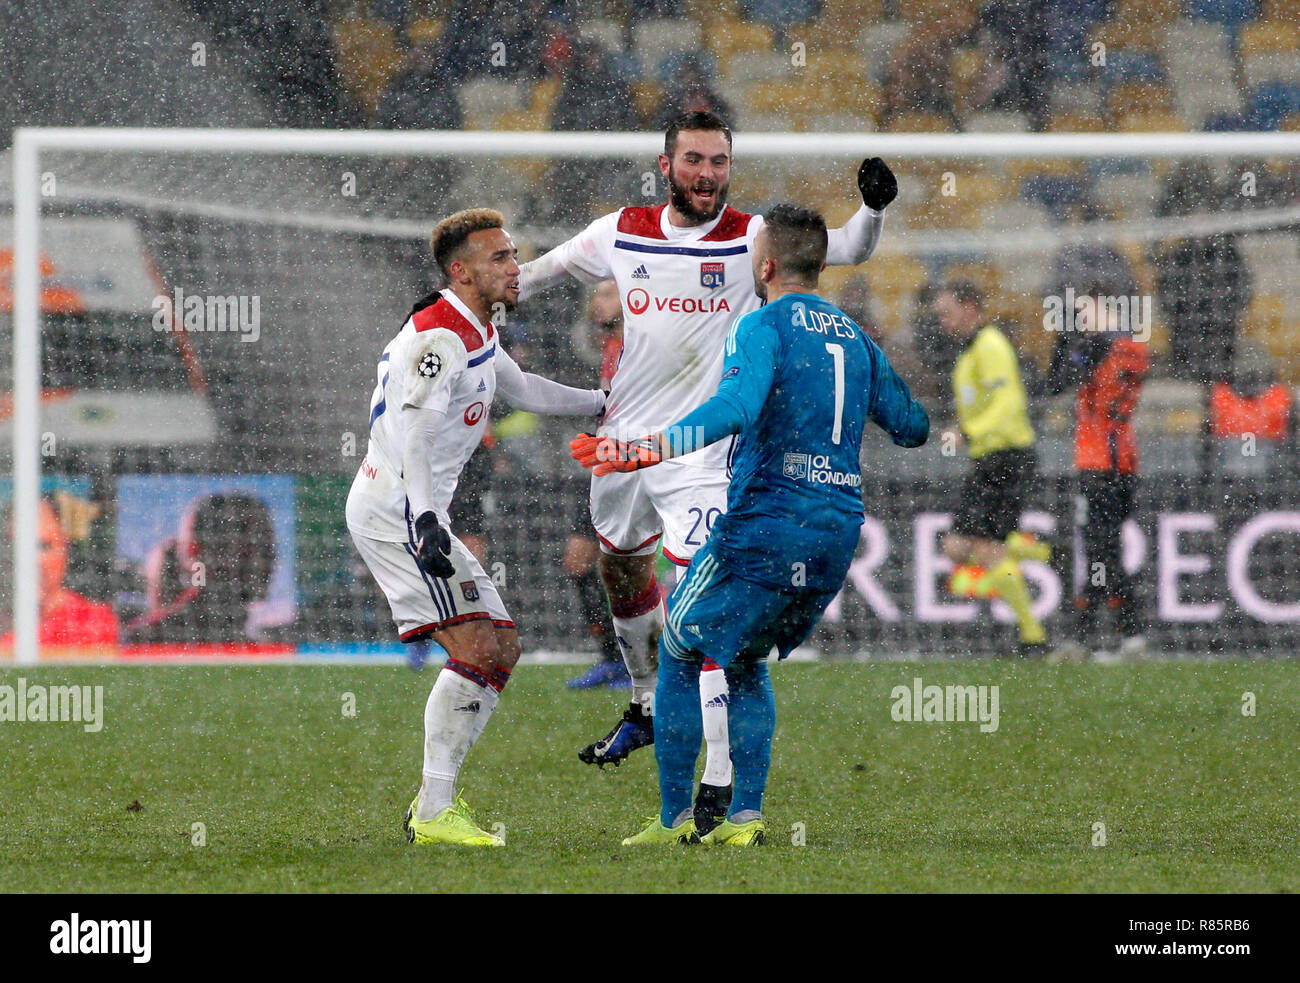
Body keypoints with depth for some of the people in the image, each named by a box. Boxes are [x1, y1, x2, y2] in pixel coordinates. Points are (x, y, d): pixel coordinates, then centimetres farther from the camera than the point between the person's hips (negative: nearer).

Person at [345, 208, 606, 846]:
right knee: (475, 647, -18)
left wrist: (604, 404, 41)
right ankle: (434, 813, -19)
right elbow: (413, 431, -29)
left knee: (502, 648, 10)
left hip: (416, 514, 11)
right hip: (396, 511, -11)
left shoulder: (476, 333, 16)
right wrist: (426, 518, -41)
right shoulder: (438, 337, -17)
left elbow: (520, 388, 36)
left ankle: (436, 797, 10)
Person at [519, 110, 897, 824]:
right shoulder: (622, 232, 2)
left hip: (702, 450, -5)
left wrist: (872, 207, -32)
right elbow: (545, 270, 19)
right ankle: (647, 707, 51)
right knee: (620, 571, 25)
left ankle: (721, 786, -20)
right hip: (624, 438, 6)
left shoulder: (751, 238, -8)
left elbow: (847, 250, -13)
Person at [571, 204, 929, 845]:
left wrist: (651, 450, -32)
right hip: (840, 531, 7)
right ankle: (745, 815, 9)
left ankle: (675, 818, 4)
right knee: (747, 661, 23)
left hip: (766, 523, -7)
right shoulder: (855, 337, 14)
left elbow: (736, 407, -25)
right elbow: (911, 426, 20)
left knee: (680, 651, 9)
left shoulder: (763, 328, -7)